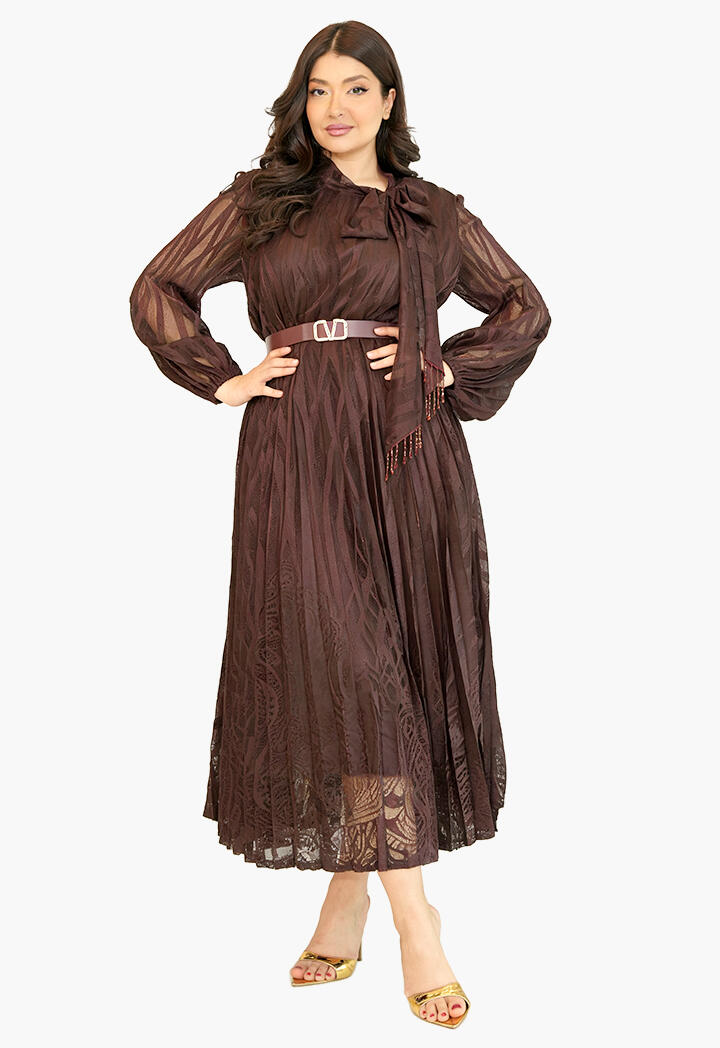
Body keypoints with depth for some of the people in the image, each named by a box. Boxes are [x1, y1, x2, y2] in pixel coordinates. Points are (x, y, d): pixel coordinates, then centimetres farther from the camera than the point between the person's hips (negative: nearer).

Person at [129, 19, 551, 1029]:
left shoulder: (435, 213, 13)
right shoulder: (259, 201, 10)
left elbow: (525, 307, 19)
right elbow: (157, 291, 14)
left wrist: (450, 369, 4)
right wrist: (223, 380, 3)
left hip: (410, 455, 2)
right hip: (300, 457, -1)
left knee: (406, 661, 1)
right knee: (339, 664, -10)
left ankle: (350, 892, 16)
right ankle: (415, 921, -5)